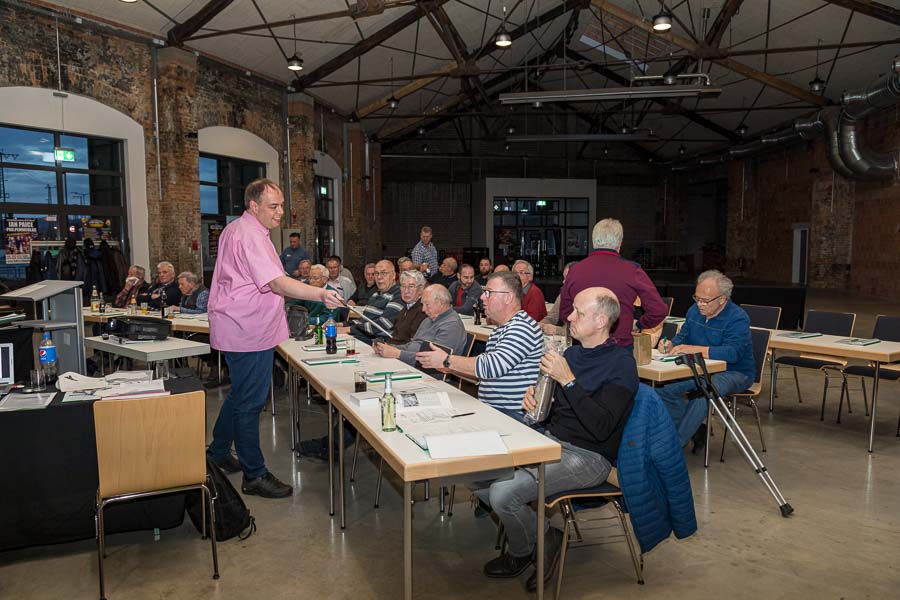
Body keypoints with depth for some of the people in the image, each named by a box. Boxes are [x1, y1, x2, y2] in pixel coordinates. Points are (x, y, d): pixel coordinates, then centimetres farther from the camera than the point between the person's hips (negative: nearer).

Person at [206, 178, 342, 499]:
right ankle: (254, 475, 8)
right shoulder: (249, 236, -20)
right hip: (249, 332, -11)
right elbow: (277, 282, -31)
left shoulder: (236, 229, 16)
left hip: (242, 327, 11)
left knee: (241, 394, 22)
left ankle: (219, 451, 37)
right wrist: (320, 294, -42)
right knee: (250, 402, -2)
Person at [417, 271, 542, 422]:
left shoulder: (522, 328, -15)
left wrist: (447, 360, -15)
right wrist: (451, 368, 7)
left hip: (513, 415, -9)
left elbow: (491, 366, -24)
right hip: (489, 409, 9)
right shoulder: (500, 329, 18)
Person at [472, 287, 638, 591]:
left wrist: (568, 380, -24)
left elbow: (601, 428, -23)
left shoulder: (621, 364, -13)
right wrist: (533, 398, -7)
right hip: (550, 440, 8)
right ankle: (541, 532, 9)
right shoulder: (572, 353, 9)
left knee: (503, 492, -23)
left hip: (589, 457, -8)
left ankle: (522, 551, 10)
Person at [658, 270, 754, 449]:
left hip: (734, 373, -7)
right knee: (666, 387, -14)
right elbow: (682, 337, 14)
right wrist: (671, 345, -11)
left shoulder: (738, 318, -17)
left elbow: (732, 353, -30)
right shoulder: (694, 311, 6)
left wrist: (696, 349, -38)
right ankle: (693, 431, 4)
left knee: (702, 393, -35)